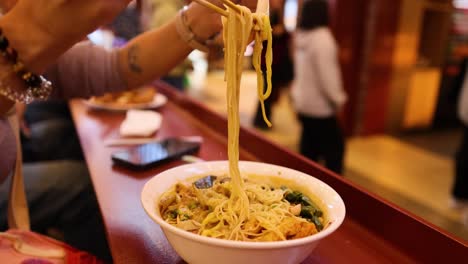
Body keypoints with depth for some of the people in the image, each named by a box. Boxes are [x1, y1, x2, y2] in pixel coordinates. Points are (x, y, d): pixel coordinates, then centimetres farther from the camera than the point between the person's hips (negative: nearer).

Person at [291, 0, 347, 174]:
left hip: (302, 102, 8)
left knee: (309, 147, 17)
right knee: (334, 147, 3)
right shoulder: (322, 37, -19)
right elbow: (326, 73, -21)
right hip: (320, 105, -8)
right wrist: (337, 98, -10)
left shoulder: (300, 36, 6)